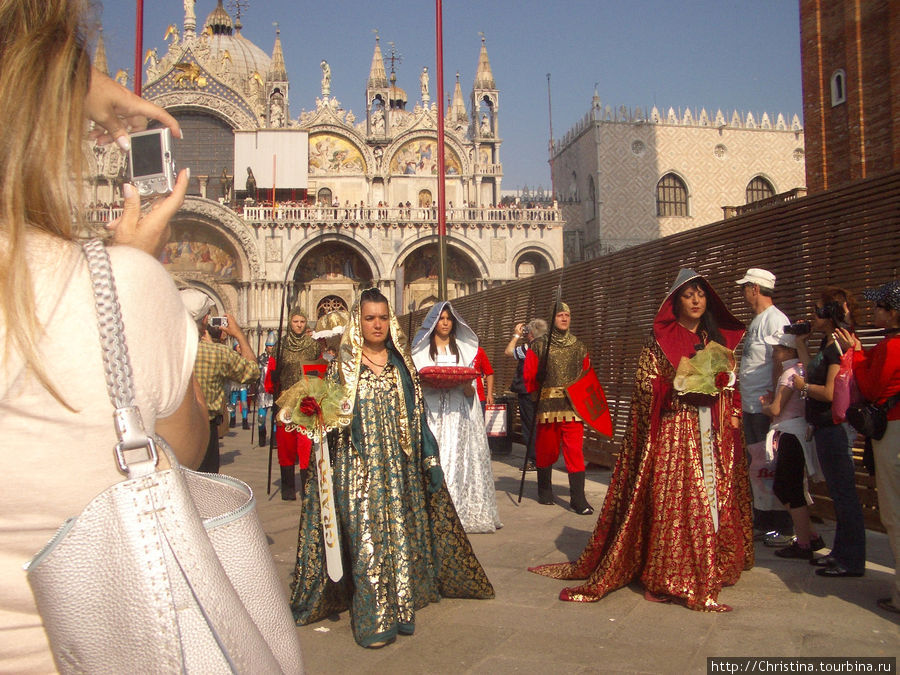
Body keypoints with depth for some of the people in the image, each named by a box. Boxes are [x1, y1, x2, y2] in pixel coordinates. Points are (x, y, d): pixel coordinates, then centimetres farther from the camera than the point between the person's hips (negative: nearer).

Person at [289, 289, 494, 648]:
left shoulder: (402, 364, 8)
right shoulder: (343, 365, 1)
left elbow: (417, 415, 10)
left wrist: (431, 460, 7)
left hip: (400, 468, 3)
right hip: (359, 469, -2)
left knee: (402, 533, 6)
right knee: (366, 538, -3)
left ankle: (401, 607, 20)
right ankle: (373, 619, 7)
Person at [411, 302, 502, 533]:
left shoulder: (463, 349, 17)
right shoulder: (421, 350, 12)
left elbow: (471, 392, 11)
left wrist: (466, 384, -12)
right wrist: (430, 384, -15)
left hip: (458, 416, 1)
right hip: (432, 415, -1)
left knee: (459, 458, -4)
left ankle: (462, 509, 0)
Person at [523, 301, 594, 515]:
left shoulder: (579, 347, 11)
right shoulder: (539, 346, 3)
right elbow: (529, 376, 2)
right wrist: (538, 395, -3)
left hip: (574, 406, 1)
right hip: (548, 407, -1)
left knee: (575, 451, -5)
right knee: (546, 450, 9)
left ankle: (578, 499, -2)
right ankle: (545, 491, 29)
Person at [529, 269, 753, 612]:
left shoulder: (717, 339, 15)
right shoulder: (659, 342, -1)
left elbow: (730, 384, 19)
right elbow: (646, 387, -6)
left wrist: (732, 413, 5)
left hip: (715, 433, 6)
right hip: (674, 430, -5)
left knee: (715, 495, 6)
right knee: (672, 498, -9)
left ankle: (711, 567, 19)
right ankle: (667, 576, -2)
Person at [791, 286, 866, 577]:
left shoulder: (839, 347, -17)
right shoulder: (828, 344, 13)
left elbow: (831, 392, -23)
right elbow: (815, 373, 16)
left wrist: (803, 386, -8)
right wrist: (801, 343, 16)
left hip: (836, 428, -10)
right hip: (826, 426, 10)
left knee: (844, 493, -2)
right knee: (838, 493, 18)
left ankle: (852, 561, 8)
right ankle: (841, 552, 29)